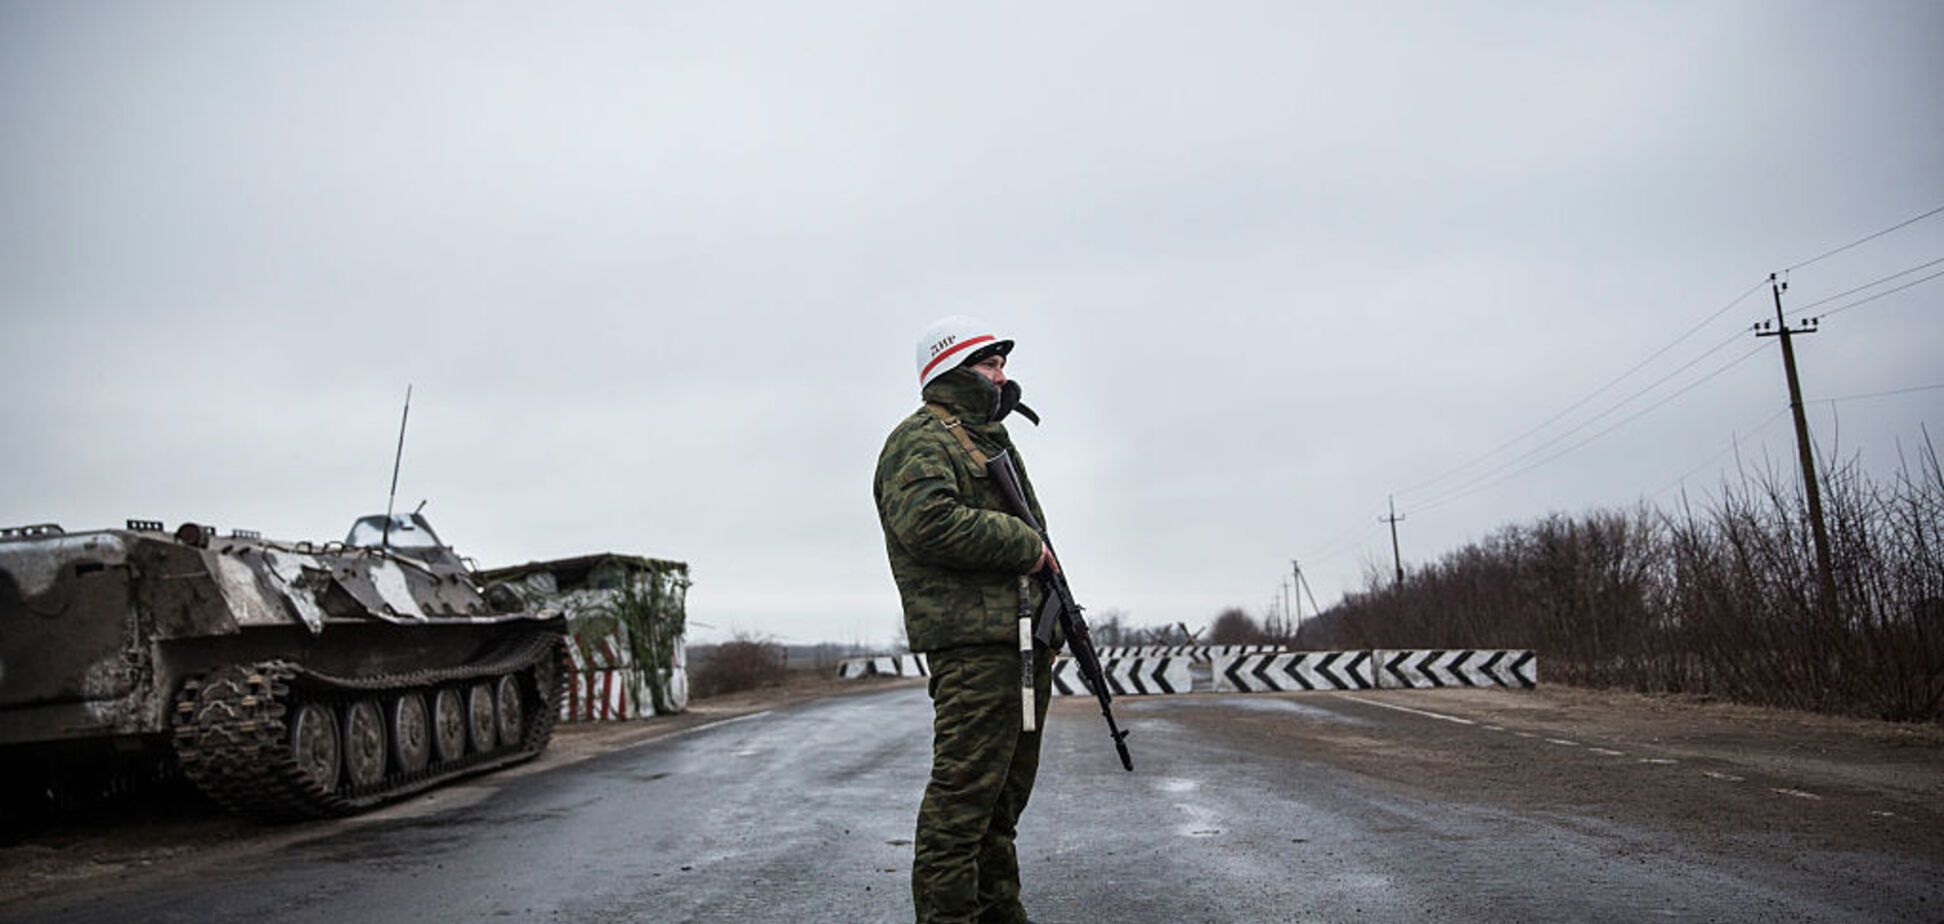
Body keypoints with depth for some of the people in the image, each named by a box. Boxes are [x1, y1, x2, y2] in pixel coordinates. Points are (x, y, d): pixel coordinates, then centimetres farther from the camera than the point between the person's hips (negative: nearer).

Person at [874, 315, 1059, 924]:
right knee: (965, 788, -9)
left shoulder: (990, 440, 26)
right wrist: (1023, 544, -16)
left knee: (1006, 788, 16)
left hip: (1023, 639, 10)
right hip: (974, 642, -10)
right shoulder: (921, 440, -6)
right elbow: (929, 521, -24)